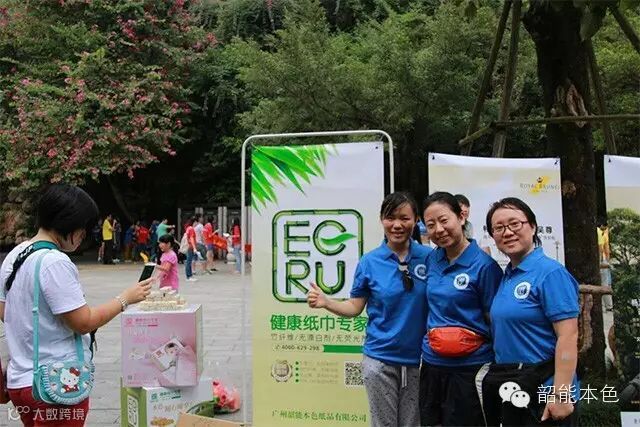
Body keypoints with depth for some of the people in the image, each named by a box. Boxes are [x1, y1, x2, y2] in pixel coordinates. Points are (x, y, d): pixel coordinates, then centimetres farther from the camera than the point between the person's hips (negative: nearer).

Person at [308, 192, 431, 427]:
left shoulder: (429, 257, -5)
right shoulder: (369, 262, -6)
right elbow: (354, 307, -1)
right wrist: (325, 302, -16)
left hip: (418, 359, 1)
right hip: (380, 358, -1)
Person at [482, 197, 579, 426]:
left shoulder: (551, 272, -14)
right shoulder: (506, 276, 8)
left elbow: (568, 337, -19)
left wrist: (561, 395, -22)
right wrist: (498, 378, 11)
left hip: (542, 388, -7)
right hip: (509, 390, 8)